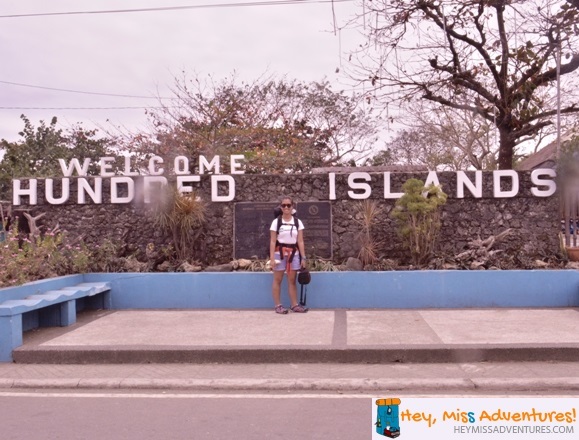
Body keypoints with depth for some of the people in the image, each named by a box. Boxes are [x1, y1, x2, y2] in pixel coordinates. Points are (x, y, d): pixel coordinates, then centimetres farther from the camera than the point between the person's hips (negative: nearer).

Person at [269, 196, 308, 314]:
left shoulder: (298, 222, 5)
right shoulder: (276, 222, -2)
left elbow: (300, 241, 4)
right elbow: (273, 241, -4)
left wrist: (303, 257, -1)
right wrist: (272, 258, -11)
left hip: (294, 253, 2)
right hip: (279, 253, -2)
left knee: (292, 280, 7)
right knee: (277, 279, 2)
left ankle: (294, 305, 13)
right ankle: (278, 305, 8)